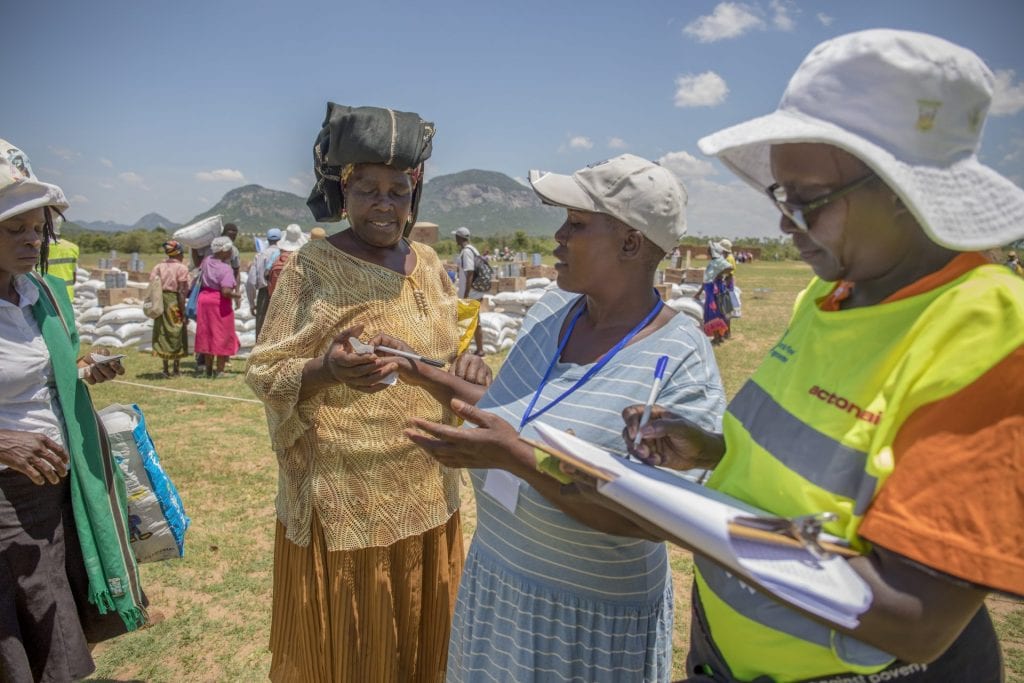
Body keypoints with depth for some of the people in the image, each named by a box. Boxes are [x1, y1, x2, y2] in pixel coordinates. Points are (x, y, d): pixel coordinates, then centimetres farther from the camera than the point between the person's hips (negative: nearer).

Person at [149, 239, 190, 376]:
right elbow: (181, 291, -13)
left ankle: (165, 368, 15)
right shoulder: (181, 268, -8)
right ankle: (176, 368, 13)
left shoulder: (158, 267, 7)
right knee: (177, 334, 7)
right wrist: (183, 311, -10)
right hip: (174, 302, -5)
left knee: (162, 334, 13)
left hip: (160, 301, 5)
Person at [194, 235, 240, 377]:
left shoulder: (206, 261, 2)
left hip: (204, 299, 7)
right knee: (222, 336, 3)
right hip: (220, 303, -7)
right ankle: (219, 371, 4)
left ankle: (208, 370, 22)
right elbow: (226, 291, -28)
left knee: (207, 335, 14)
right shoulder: (225, 269, -20)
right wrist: (236, 295, -10)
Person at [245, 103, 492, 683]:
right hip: (342, 497, -4)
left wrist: (467, 368, -8)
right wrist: (325, 370, -29)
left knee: (420, 635, 18)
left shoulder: (428, 264, 6)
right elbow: (264, 373, -9)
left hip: (426, 491, 5)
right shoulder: (312, 267, -10)